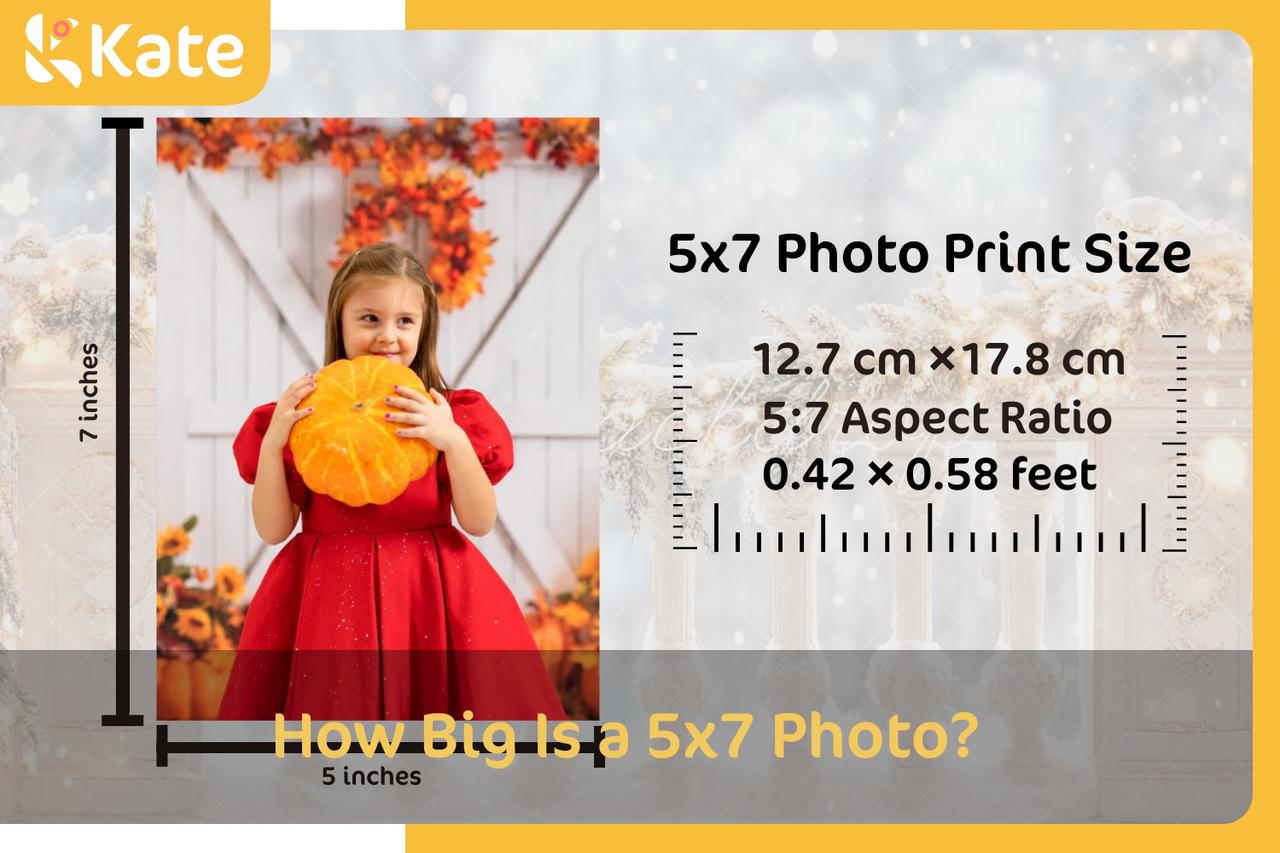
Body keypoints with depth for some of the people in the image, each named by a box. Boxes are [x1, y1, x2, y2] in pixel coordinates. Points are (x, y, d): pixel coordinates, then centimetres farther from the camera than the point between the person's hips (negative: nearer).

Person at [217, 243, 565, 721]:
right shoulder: (306, 413, 1)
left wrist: (454, 442, -18)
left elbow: (480, 523, -5)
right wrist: (272, 442, -13)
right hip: (327, 593, 0)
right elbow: (273, 530, 0)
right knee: (334, 704, -1)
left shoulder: (446, 414, 0)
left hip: (430, 593, 0)